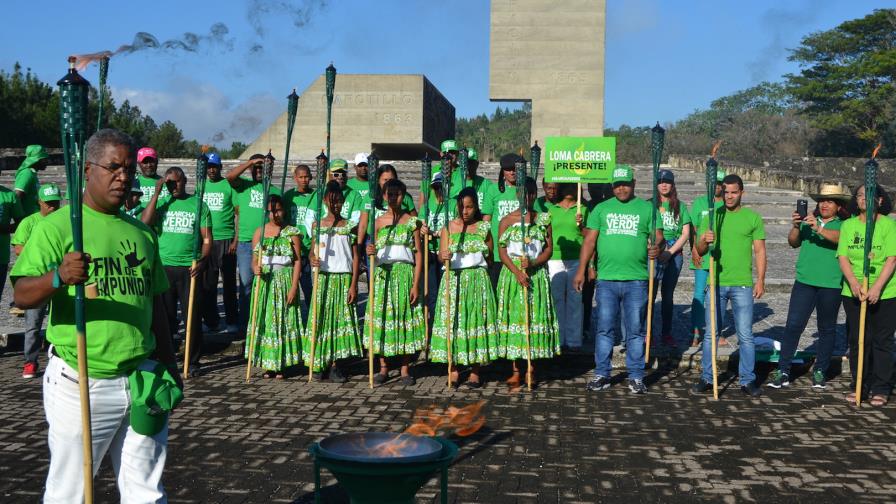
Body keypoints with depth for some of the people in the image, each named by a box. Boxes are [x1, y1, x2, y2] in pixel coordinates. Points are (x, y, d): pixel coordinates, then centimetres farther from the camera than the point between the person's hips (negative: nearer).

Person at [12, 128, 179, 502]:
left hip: (143, 380, 5)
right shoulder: (57, 226, -5)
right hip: (81, 383, -5)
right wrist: (59, 276, -34)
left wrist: (169, 366, 18)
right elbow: (21, 296, -14)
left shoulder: (142, 233, 13)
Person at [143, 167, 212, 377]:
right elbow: (145, 222, -9)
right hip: (164, 266, 2)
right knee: (165, 316, 6)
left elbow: (207, 238, 3)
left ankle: (193, 361, 12)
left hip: (190, 268, -2)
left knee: (192, 316, 2)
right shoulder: (162, 204, 9)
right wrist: (156, 193, -6)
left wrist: (201, 260, -13)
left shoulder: (198, 204, 5)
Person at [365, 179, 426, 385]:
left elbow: (418, 253, 1)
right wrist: (370, 252, -15)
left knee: (405, 316, -1)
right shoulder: (377, 222, 9)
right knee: (381, 316, 0)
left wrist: (416, 284, -7)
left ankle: (405, 370, 6)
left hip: (405, 273, -2)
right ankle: (383, 368, 10)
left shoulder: (411, 221, 4)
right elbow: (374, 253, 10)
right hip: (383, 274, 2)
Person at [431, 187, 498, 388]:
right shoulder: (449, 226, 5)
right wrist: (444, 257, -22)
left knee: (476, 318, -1)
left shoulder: (484, 227, 5)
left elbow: (489, 256, 15)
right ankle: (453, 370, 5)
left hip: (478, 280, 0)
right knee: (452, 320, -2)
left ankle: (475, 372, 6)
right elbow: (441, 256, -2)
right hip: (453, 280, 0)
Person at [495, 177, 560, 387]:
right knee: (513, 316, -1)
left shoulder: (543, 220, 8)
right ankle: (516, 370, 4)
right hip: (512, 273, -1)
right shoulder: (507, 221, 4)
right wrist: (517, 272, -14)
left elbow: (549, 249, 3)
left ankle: (531, 368, 8)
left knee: (535, 317, 0)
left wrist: (532, 263, -14)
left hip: (537, 273, 1)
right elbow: (502, 251, -2)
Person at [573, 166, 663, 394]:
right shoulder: (601, 209, 11)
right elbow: (589, 240, 8)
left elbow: (658, 237, 3)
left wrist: (658, 247, -21)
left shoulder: (647, 208, 8)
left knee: (635, 330, 4)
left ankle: (636, 377, 12)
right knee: (604, 328, 4)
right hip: (606, 279, 1)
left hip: (636, 280, -1)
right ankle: (601, 374, 12)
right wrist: (581, 270, 0)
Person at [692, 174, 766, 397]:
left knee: (745, 335, 1)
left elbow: (759, 251, 4)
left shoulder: (753, 217, 5)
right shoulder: (712, 216, 8)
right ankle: (707, 378, 14)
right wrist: (704, 241, -18)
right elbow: (699, 251, 5)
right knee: (711, 333, 5)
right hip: (716, 283, 1)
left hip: (743, 285, -1)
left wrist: (760, 280, -6)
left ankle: (748, 380, 10)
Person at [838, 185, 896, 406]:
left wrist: (876, 287, -18)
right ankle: (858, 386, 18)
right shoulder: (848, 225, 6)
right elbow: (843, 257, 1)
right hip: (853, 294, 3)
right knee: (857, 341, 7)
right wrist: (854, 283, -15)